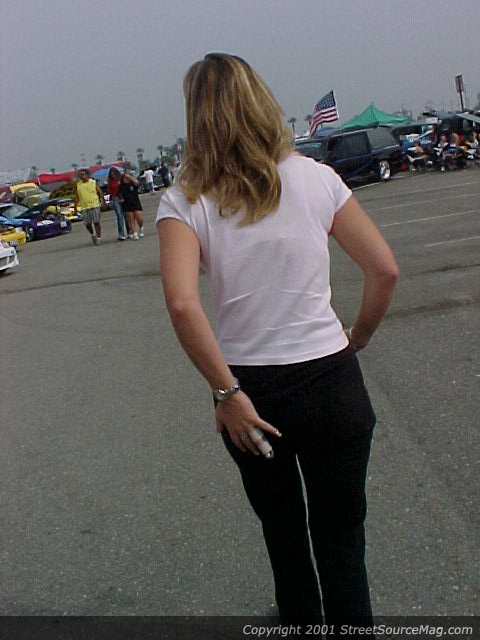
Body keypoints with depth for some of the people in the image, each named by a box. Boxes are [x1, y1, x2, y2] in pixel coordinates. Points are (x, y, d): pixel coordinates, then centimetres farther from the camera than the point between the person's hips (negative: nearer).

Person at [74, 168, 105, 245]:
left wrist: (102, 201, 3)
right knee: (87, 223, 2)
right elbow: (76, 197, 8)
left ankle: (98, 237, 8)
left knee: (96, 222, -2)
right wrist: (76, 207, 5)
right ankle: (92, 234, 27)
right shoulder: (78, 184, 5)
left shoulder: (93, 182, 0)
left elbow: (100, 193, 6)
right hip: (84, 207, 2)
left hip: (95, 205, -2)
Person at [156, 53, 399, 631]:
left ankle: (300, 615, 46)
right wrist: (357, 339, 10)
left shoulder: (184, 200, -8)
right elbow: (385, 269, -5)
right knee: (340, 534, 17)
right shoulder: (315, 178, -4)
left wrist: (225, 392, -14)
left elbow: (182, 303, -23)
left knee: (282, 528, 26)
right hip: (330, 383, 0)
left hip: (251, 394, 1)